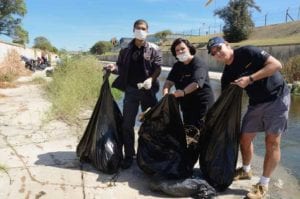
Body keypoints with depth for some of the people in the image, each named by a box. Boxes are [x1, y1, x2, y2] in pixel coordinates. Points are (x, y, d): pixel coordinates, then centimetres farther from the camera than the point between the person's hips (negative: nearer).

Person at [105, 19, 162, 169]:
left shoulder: (154, 49, 1)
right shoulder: (126, 50, 7)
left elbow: (158, 68, -7)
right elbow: (121, 68, 9)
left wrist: (151, 79, -26)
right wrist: (114, 68, -14)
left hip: (148, 90, -1)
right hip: (131, 90, 2)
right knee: (127, 124, 3)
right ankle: (129, 156, 16)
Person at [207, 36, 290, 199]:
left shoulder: (247, 52, -16)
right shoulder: (227, 76, -1)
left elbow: (276, 65, -21)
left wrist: (250, 79, -27)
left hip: (277, 98, -5)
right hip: (256, 103, 6)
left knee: (272, 141, -5)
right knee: (245, 138, 7)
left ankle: (263, 185, 7)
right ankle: (246, 171, 32)